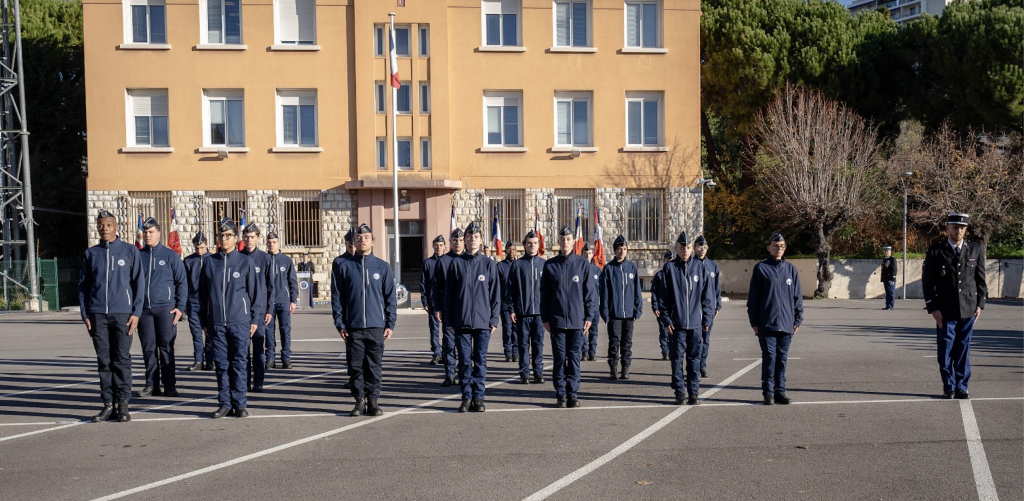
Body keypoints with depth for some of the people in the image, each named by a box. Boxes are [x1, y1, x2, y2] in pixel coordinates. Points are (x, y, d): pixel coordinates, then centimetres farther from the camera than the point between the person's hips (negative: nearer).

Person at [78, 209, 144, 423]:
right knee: (104, 361, 5)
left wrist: (136, 312, -5)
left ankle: (123, 404, 6)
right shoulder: (91, 254, 10)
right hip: (98, 315, 2)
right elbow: (83, 285, 12)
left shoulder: (130, 251, 3)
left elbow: (139, 283, 3)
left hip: (123, 314, -2)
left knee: (122, 360, -1)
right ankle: (108, 404, 11)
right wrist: (85, 314, 5)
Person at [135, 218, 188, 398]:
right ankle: (152, 385, 12)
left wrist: (180, 306, -5)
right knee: (148, 349, 5)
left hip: (165, 308, -3)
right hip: (144, 310, 3)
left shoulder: (170, 255, 3)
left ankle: (170, 385, 5)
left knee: (166, 348, -1)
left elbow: (182, 282, 3)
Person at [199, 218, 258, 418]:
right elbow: (203, 292, 12)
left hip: (240, 321, -2)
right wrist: (204, 320, 9)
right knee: (221, 364, 5)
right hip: (216, 322, 2)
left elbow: (254, 291, 5)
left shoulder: (246, 262, 2)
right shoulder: (210, 262, 7)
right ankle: (224, 403, 13)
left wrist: (255, 319, 2)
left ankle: (239, 403, 8)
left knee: (239, 363, 1)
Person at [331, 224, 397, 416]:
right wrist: (340, 323, -1)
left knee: (374, 366, 4)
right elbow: (336, 297, 5)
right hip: (353, 327, 0)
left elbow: (390, 298, 6)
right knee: (356, 366, 4)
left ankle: (373, 400, 13)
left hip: (376, 326, 0)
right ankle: (360, 401, 14)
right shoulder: (344, 266, 4)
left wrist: (390, 324, 0)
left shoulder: (383, 267, 5)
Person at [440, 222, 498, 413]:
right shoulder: (456, 263, 3)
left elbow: (495, 293, 6)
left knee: (480, 360, 5)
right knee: (465, 360, 5)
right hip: (462, 320, 0)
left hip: (482, 320, 0)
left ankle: (478, 397, 13)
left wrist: (494, 319, 1)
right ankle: (467, 397, 12)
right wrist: (449, 319, 2)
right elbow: (449, 293, 5)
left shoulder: (489, 264, 3)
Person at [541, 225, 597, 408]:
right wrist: (545, 318, 2)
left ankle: (573, 394, 12)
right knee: (559, 357, 3)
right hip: (557, 320, 1)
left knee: (574, 357, 4)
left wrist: (589, 316, -2)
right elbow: (544, 293, 6)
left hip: (577, 320, 0)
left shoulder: (583, 264, 2)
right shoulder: (550, 265, 4)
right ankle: (561, 394, 11)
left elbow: (591, 292, 3)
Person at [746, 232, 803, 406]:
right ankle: (768, 392, 6)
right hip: (766, 323, -3)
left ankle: (780, 391, 16)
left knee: (782, 357, 8)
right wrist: (754, 321, -4)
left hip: (786, 323, 3)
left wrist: (798, 319, 7)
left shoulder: (791, 269, 9)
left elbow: (798, 296, 12)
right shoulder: (761, 268, 0)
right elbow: (753, 296, -1)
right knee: (769, 356, -2)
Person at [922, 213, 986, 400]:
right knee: (945, 352, 1)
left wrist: (980, 304, 3)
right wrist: (932, 308, -5)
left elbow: (981, 279, 10)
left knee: (963, 351, 5)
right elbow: (927, 281, 1)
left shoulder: (976, 250, 7)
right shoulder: (935, 252, 0)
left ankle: (961, 387, 15)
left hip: (968, 310, 2)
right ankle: (948, 387, 15)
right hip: (945, 311, -1)